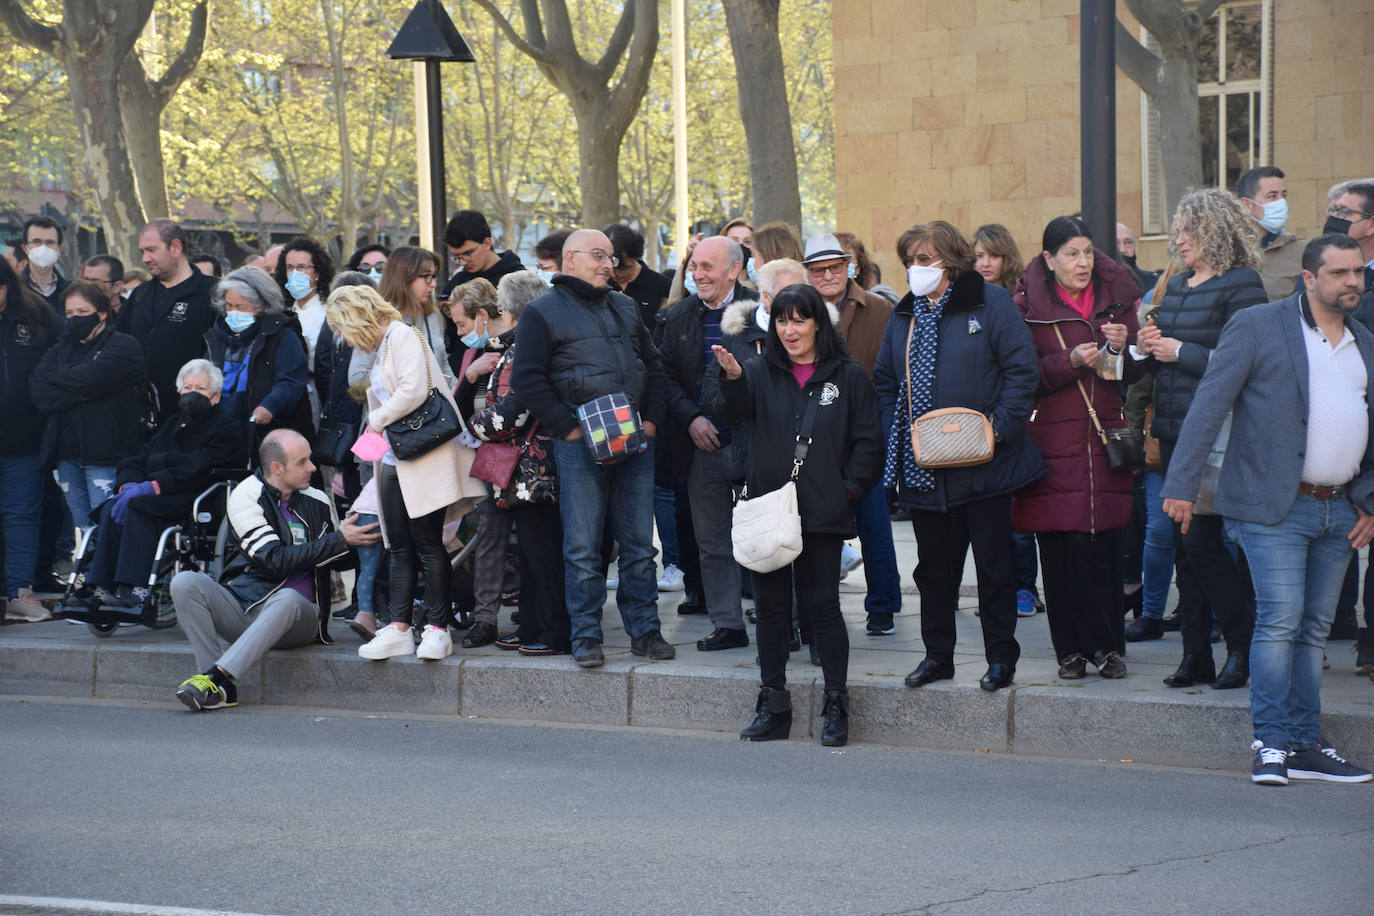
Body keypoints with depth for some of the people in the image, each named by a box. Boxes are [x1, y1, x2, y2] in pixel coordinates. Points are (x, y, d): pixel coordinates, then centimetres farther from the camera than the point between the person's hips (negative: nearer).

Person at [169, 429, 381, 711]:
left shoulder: (318, 502, 10)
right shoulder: (246, 496, -2)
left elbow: (340, 561, 25)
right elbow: (274, 561, -14)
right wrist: (339, 540, -15)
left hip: (296, 615, 0)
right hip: (244, 602, 0)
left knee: (286, 599, -36)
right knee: (185, 582, -25)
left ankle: (215, 677, -42)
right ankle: (222, 688, -33)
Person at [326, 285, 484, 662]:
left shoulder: (403, 336, -8)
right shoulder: (381, 348, 20)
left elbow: (414, 390, -21)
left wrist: (377, 419, -10)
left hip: (425, 458, -9)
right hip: (394, 461, 9)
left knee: (428, 545, -5)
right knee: (400, 547, 6)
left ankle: (437, 629, 0)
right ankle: (399, 628, 7)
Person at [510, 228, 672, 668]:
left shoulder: (624, 308, 18)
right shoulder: (543, 312, 0)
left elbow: (653, 365, 20)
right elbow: (527, 379, -7)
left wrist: (651, 419, 5)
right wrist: (570, 429, -12)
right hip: (580, 445, -5)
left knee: (639, 544, 6)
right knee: (582, 547, -2)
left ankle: (645, 630, 13)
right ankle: (586, 636, 5)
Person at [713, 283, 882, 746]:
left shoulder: (848, 377, 4)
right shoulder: (761, 371, 8)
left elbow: (868, 442, 5)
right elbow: (733, 412, -10)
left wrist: (848, 490, -5)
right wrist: (732, 378, -30)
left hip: (822, 513, -2)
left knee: (821, 604, -2)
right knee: (771, 606, 6)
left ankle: (836, 707, 6)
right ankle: (773, 705, 14)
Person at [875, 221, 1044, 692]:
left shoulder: (991, 303, -5)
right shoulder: (903, 315, 12)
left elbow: (1023, 370, -8)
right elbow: (885, 382, 19)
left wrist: (999, 428, -16)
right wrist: (894, 438, 6)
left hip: (982, 465, -5)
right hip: (923, 470, 5)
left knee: (993, 563, 3)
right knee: (933, 565, 12)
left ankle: (1001, 656, 13)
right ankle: (937, 654, 24)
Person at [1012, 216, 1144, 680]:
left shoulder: (1116, 298, 12)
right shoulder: (1027, 307, 3)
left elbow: (1136, 375, 13)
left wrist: (1123, 347, -7)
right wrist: (1071, 361, -16)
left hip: (1103, 438, 2)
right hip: (1051, 441, -2)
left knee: (1099, 545, -4)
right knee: (1059, 548, -3)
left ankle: (1103, 645, 6)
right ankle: (1072, 649, 7)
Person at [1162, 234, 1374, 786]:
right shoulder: (1257, 326, -3)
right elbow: (1209, 404, -6)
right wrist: (1182, 485, -12)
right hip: (1275, 508, -6)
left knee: (1314, 628, 8)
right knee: (1279, 621, -11)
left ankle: (1305, 745, 13)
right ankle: (1271, 744, -6)